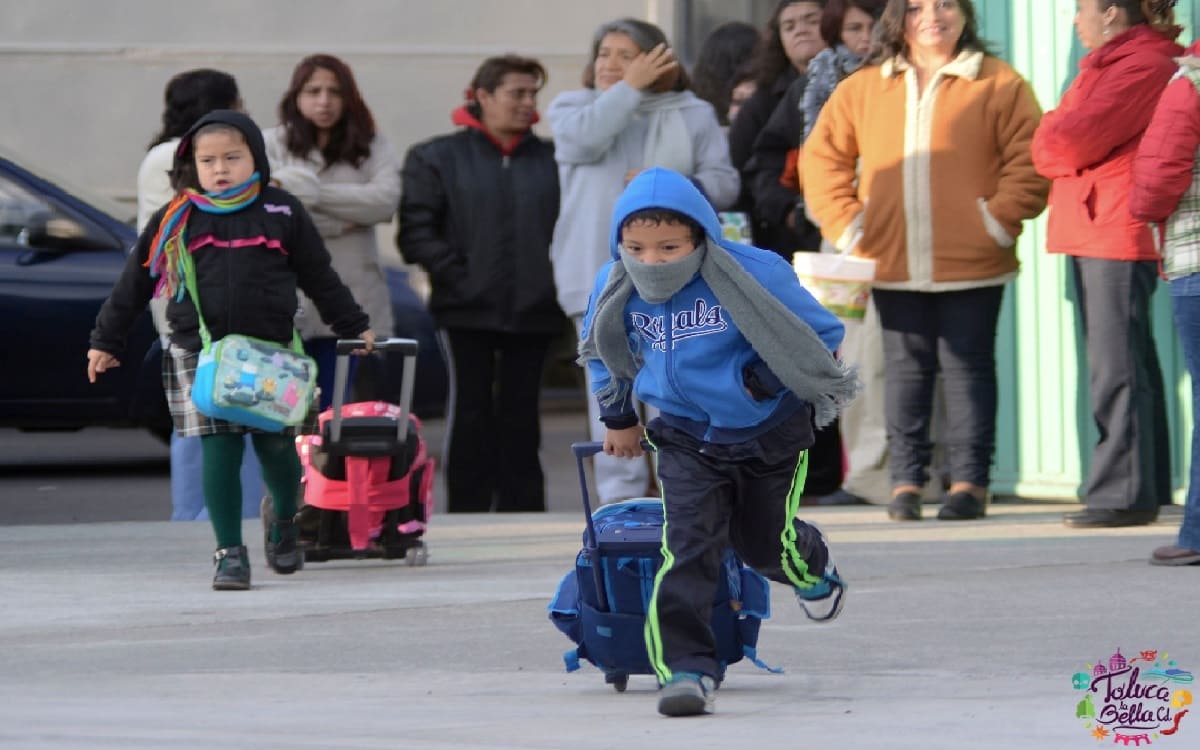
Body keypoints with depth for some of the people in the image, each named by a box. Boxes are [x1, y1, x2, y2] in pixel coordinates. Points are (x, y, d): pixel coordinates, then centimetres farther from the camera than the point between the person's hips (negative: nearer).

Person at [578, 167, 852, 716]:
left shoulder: (753, 274, -23)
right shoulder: (617, 290, -11)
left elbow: (822, 335, -11)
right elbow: (604, 352, 12)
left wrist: (765, 378, -21)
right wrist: (618, 418, 20)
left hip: (770, 430, -2)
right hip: (687, 439, 2)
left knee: (765, 542, 15)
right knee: (687, 548, -15)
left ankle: (812, 571, 53)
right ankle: (685, 667, -16)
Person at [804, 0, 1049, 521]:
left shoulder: (998, 85, 0)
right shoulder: (863, 89, 10)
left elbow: (1028, 161, -4)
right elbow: (822, 158, 14)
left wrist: (998, 221, -11)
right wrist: (846, 224, 3)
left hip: (971, 265, -3)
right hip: (893, 265, 3)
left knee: (967, 368, 0)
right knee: (905, 370, 6)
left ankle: (969, 482, 4)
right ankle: (905, 482, 11)